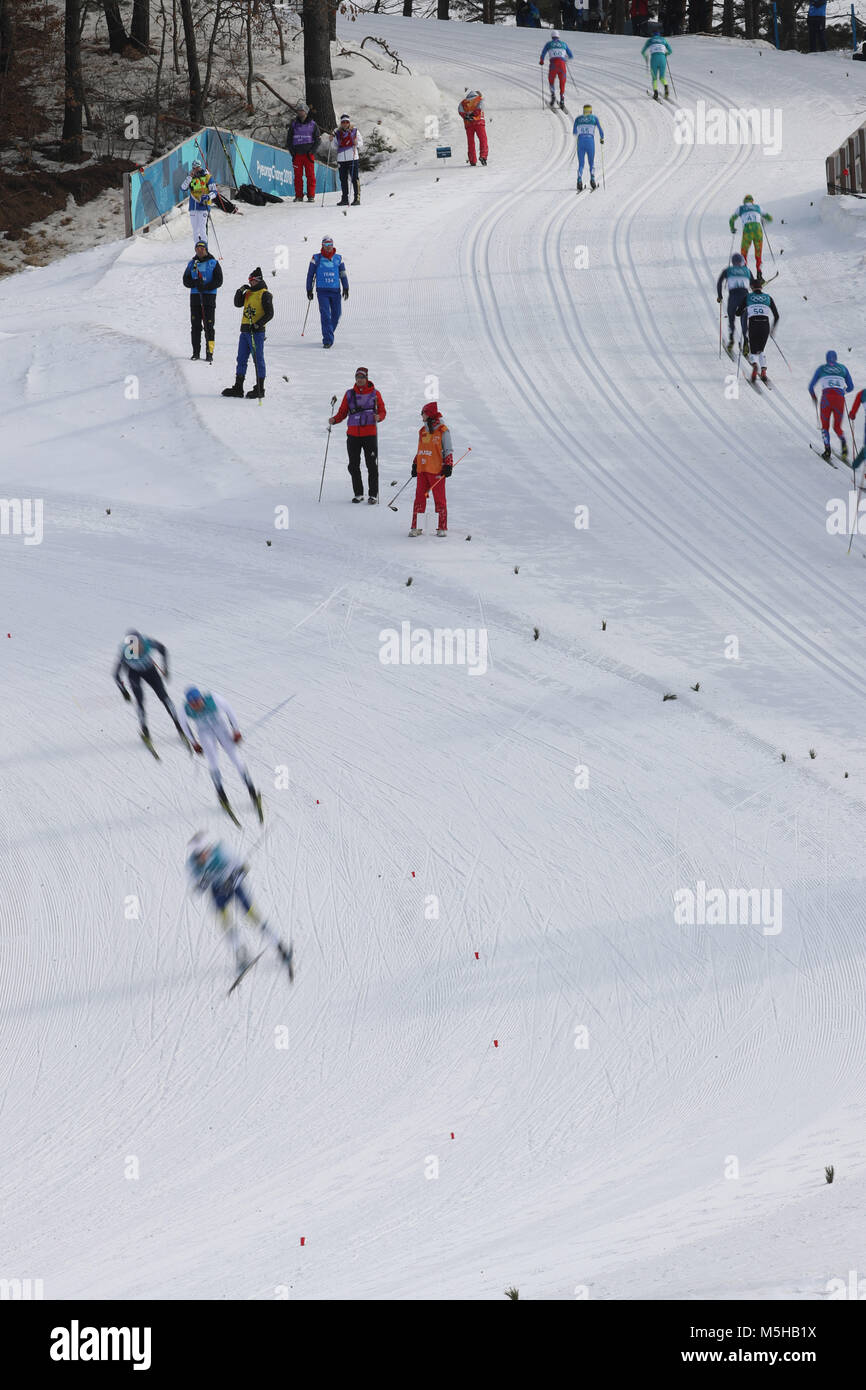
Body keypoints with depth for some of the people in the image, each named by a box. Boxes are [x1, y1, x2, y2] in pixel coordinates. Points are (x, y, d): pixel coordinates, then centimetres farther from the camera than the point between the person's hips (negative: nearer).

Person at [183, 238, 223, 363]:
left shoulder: (213, 263, 3)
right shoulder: (192, 264, 13)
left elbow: (218, 281, -3)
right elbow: (186, 281, 9)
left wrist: (205, 287, -17)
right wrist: (196, 283, -12)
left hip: (209, 296, -3)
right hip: (195, 296, 3)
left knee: (209, 326, -5)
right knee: (195, 325, 2)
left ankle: (209, 353, -5)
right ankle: (196, 353, 6)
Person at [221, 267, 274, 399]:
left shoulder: (264, 294, -7)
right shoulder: (248, 293, 15)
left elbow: (269, 313, -11)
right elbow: (238, 304, 12)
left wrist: (258, 324, -20)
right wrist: (240, 291, -2)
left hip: (257, 331, -8)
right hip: (245, 331, 8)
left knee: (258, 359, -3)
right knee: (241, 359, 10)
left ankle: (260, 389, 1)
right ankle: (238, 387, 16)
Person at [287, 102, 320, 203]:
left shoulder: (312, 124, 6)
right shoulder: (293, 124, 11)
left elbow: (317, 140, 7)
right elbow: (289, 139, 15)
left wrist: (312, 151, -6)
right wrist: (292, 151, 0)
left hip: (308, 154, -2)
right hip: (297, 154, 2)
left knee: (310, 175, -5)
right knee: (298, 175, -1)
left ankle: (311, 196, -3)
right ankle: (298, 196, 2)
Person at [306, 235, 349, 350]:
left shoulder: (338, 259, 8)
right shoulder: (317, 258, 2)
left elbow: (343, 274, 11)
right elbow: (310, 274, 8)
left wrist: (345, 288, 1)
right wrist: (309, 290, 7)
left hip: (335, 290, 3)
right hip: (322, 291, -3)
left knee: (336, 314, 3)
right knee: (325, 315, -12)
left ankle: (328, 334, 26)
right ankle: (327, 340, -14)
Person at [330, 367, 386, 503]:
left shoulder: (374, 393, 4)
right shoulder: (350, 394, 10)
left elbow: (382, 411, 5)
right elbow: (342, 412, 11)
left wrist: (378, 417, -17)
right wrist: (334, 420, -7)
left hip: (370, 434, -3)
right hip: (353, 434, 3)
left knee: (371, 465, -5)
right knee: (353, 466, 4)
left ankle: (373, 495, 0)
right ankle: (358, 494, 15)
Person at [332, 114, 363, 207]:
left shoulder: (355, 131, 3)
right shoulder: (337, 133, 11)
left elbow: (361, 144, 4)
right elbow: (336, 146, 16)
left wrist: (356, 143, -17)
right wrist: (332, 141, -2)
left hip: (352, 158, -4)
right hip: (341, 158, 4)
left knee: (354, 178, -6)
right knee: (343, 179, 6)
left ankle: (357, 198, -3)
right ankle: (344, 198, 12)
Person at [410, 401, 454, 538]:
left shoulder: (443, 431, -4)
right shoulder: (423, 431, 14)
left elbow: (448, 451, -3)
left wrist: (448, 466, -9)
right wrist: (415, 465, 18)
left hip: (437, 470, -6)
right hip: (422, 470, 6)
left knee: (439, 499, 0)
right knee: (419, 498, 4)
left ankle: (442, 528, 5)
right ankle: (416, 527, 7)